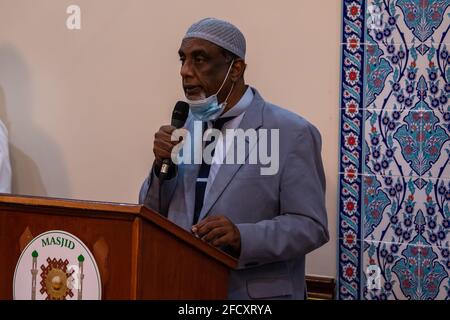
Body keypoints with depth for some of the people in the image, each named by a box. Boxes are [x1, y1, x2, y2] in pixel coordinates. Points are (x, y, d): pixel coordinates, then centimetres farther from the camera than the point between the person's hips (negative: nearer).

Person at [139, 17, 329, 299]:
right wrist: (162, 165, -9)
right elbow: (154, 216, 8)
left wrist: (243, 237, -27)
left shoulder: (291, 133, -11)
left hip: (252, 294, -5)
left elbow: (310, 226, -13)